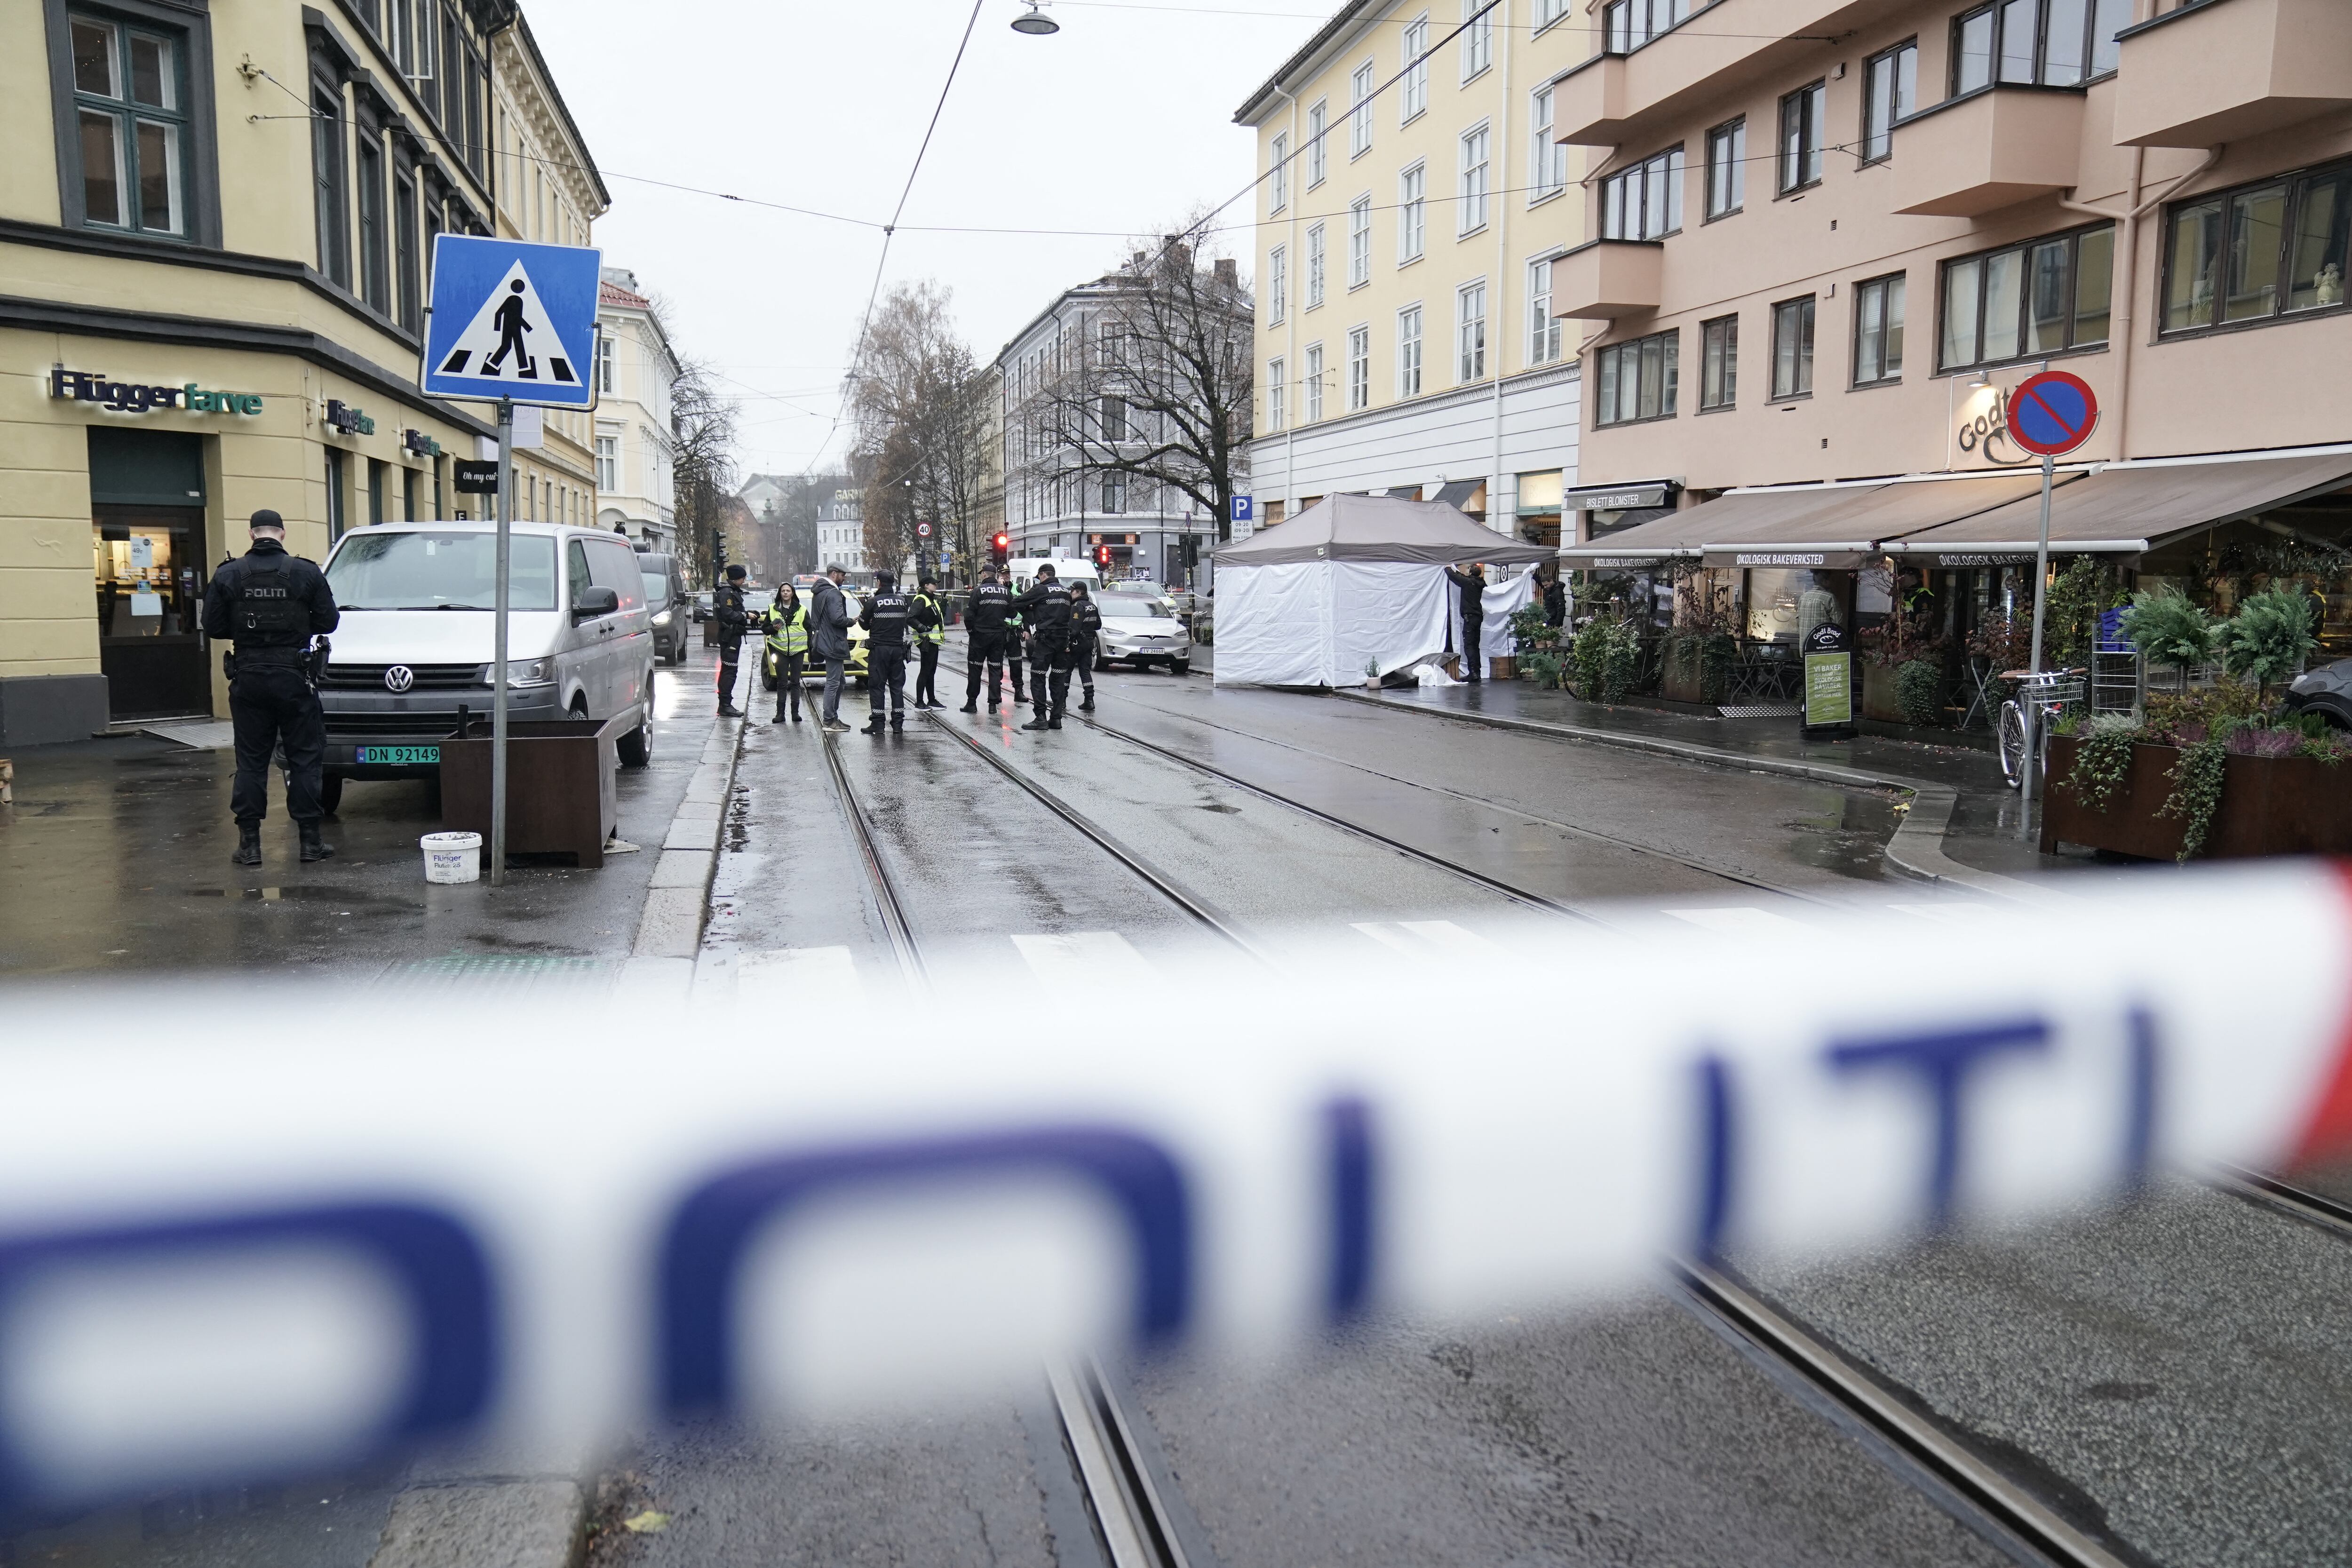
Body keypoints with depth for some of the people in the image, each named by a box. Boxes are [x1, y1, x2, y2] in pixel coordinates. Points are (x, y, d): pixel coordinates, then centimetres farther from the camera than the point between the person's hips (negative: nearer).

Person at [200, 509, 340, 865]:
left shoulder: (228, 576, 0)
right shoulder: (306, 573, -4)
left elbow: (212, 627, 0)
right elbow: (328, 621, -2)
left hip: (248, 679, 1)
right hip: (295, 677, -1)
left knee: (251, 761, 8)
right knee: (305, 758, 5)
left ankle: (249, 843, 8)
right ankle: (310, 840, 5)